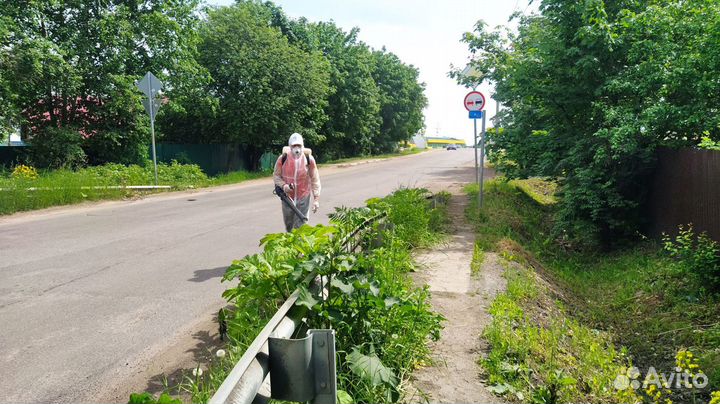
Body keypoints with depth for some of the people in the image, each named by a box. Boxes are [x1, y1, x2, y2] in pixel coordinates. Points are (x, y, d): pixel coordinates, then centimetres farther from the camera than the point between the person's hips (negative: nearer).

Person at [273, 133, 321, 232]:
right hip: (287, 197, 2)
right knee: (288, 225, 18)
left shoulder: (309, 159, -9)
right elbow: (276, 176, 2)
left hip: (303, 198, -2)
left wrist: (316, 199, -10)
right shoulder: (283, 158, -9)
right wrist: (283, 185, -19)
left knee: (300, 226, -4)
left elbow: (315, 179, -5)